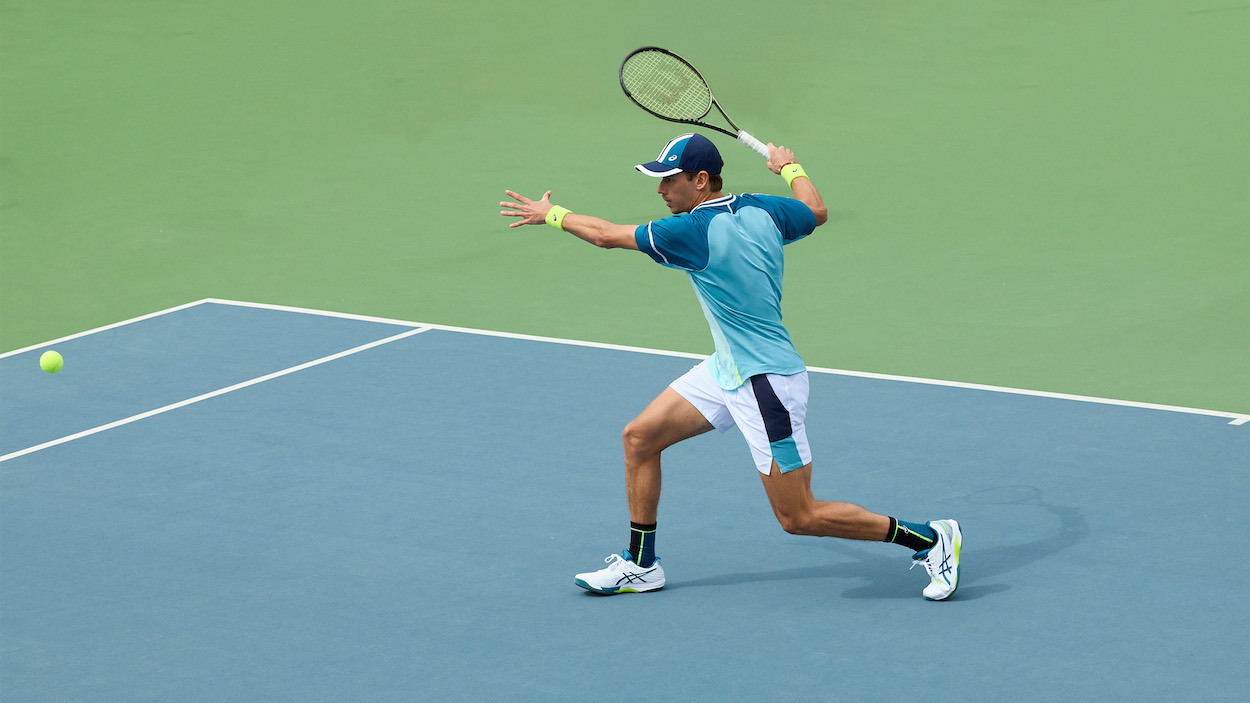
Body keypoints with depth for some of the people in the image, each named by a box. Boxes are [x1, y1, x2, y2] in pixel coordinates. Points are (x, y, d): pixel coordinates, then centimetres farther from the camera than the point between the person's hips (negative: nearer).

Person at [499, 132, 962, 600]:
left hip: (767, 384, -10)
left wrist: (550, 214, 7)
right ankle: (640, 565, 21)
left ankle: (931, 539, 8)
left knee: (799, 517, -2)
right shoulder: (761, 210, -2)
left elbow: (606, 235, -10)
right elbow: (816, 212, 19)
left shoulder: (695, 232, -23)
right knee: (640, 438, 9)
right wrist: (791, 168, 37)